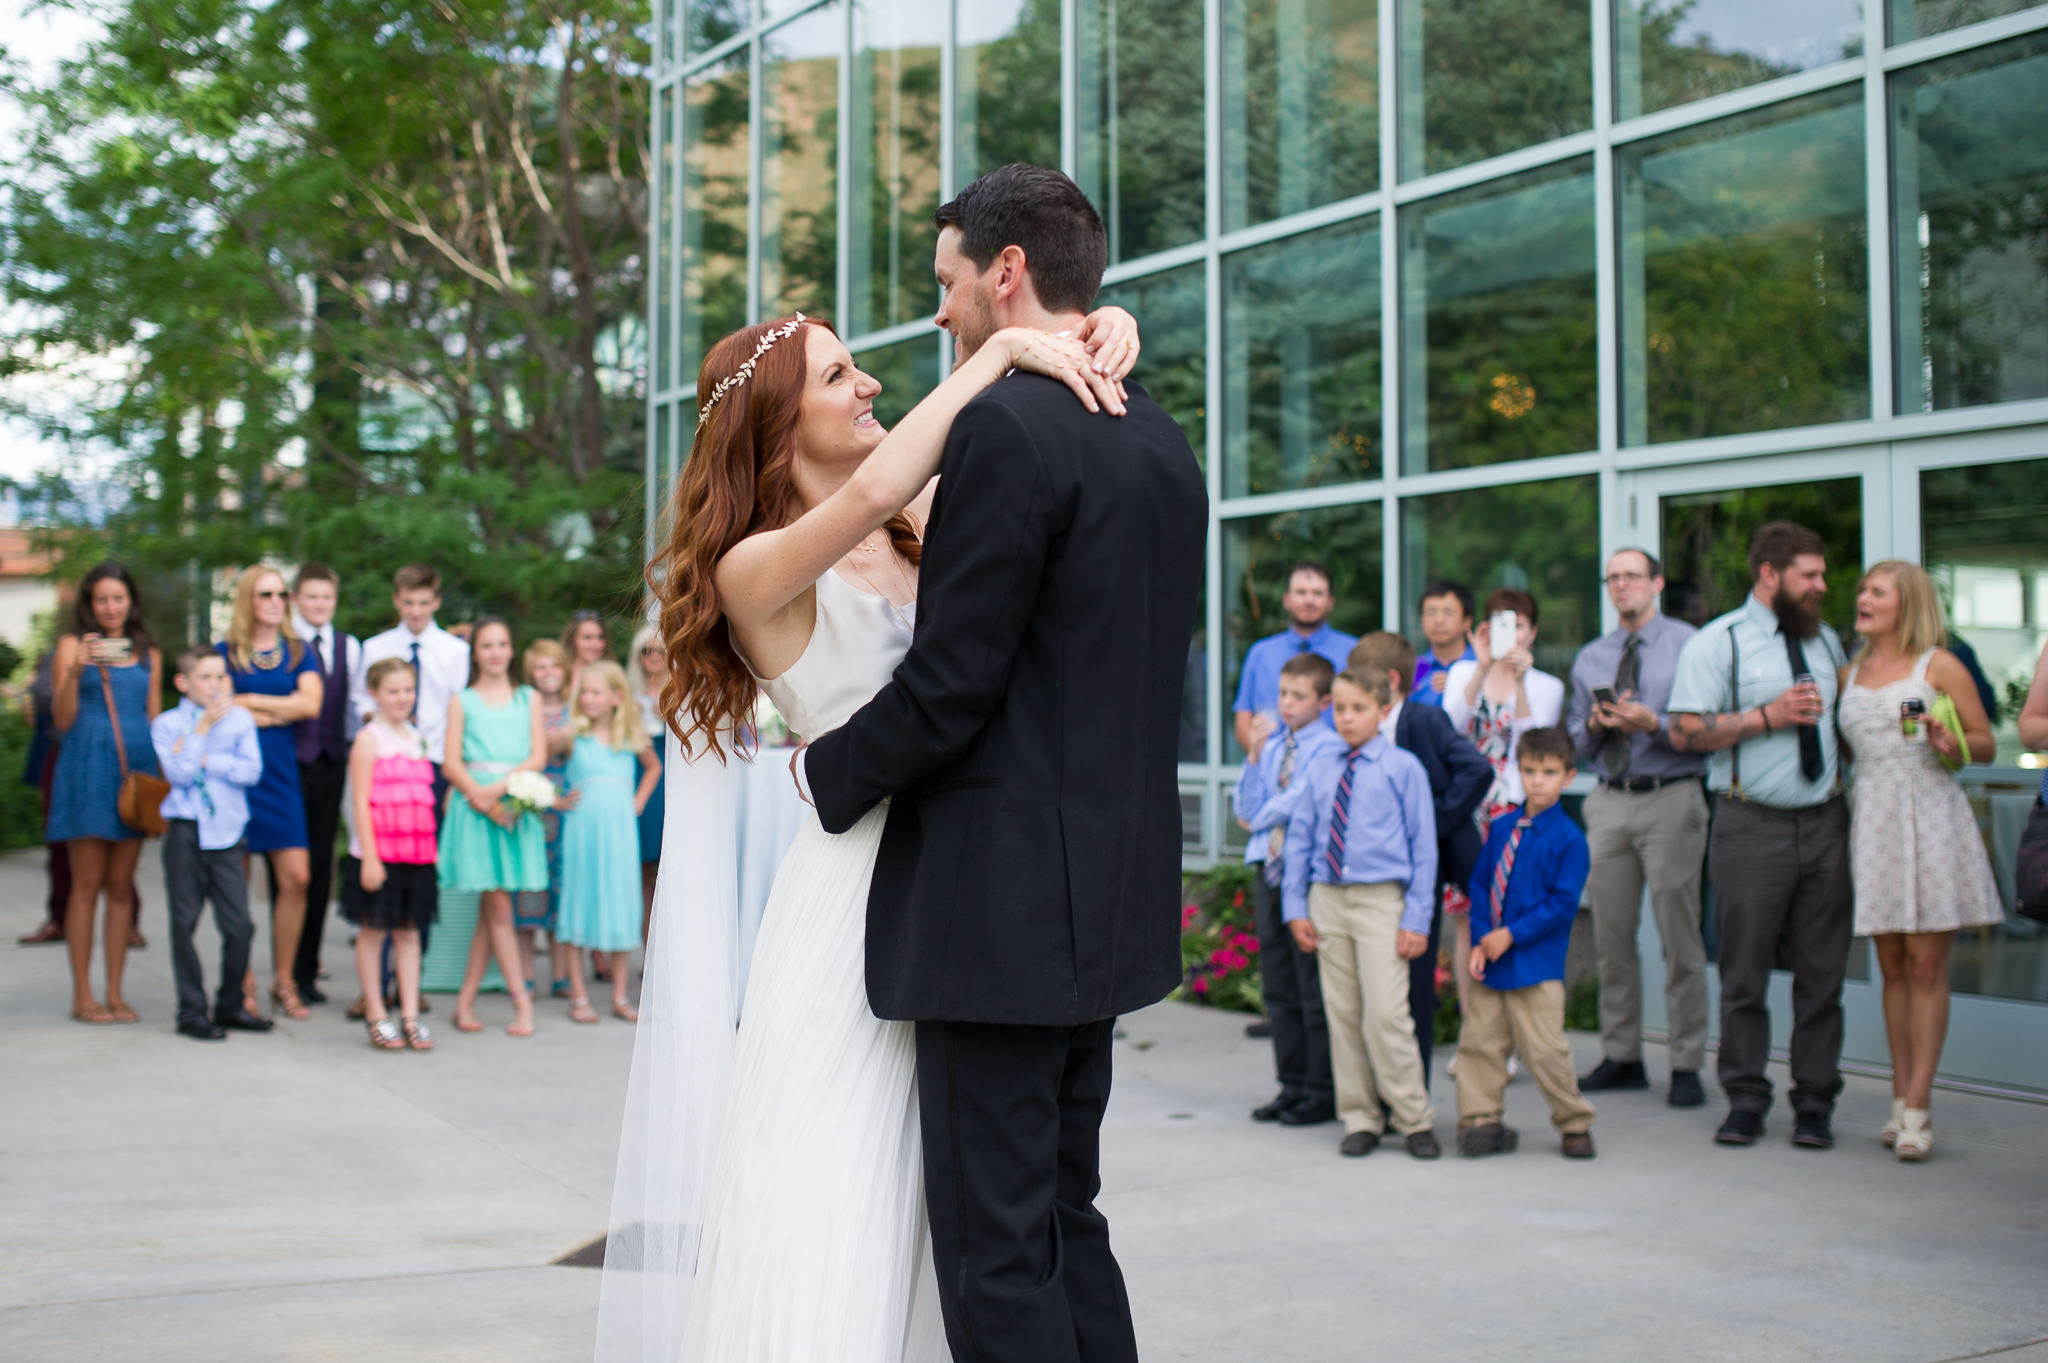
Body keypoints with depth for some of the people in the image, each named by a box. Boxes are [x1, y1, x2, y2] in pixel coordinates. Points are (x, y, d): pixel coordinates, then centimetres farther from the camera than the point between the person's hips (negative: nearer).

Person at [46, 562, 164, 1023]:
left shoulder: (149, 654, 13)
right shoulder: (72, 646, 3)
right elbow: (63, 720, -2)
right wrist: (76, 671, -17)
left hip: (136, 770, 3)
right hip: (86, 768, -3)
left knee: (121, 886, 5)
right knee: (87, 885, -3)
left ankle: (115, 993, 9)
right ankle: (82, 996, 2)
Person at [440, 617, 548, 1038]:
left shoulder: (528, 699, 14)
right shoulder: (462, 701, 9)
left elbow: (539, 756, 3)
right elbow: (451, 764, 0)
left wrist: (500, 786, -12)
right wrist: (480, 797, -15)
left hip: (517, 803, 2)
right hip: (475, 804, -2)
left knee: (490, 909, 2)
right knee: (498, 906, -6)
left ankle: (466, 998, 9)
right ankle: (521, 999, -5)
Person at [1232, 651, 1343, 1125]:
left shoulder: (1330, 747, -7)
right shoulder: (1273, 748, 15)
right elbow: (1245, 807, 9)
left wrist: (1261, 818, 1)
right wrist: (1253, 756, -2)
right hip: (1268, 871, 7)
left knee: (1314, 988, -2)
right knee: (1278, 987, 11)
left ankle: (1322, 1092, 6)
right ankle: (1292, 1084, 20)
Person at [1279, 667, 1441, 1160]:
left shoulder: (1403, 768, -1)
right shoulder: (1320, 770, 10)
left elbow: (1423, 846, -1)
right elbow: (1300, 838, 13)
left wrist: (1417, 918, -5)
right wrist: (1296, 907, 6)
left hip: (1381, 901, -4)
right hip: (1327, 900, 4)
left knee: (1385, 1015, -10)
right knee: (1342, 1015, 7)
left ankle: (1414, 1119, 5)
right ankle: (1360, 1119, 17)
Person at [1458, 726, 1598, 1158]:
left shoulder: (1568, 839, -9)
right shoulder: (1501, 828, 7)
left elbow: (1563, 904, -12)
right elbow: (1480, 884, 9)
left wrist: (1510, 935, -15)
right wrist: (1480, 942, -4)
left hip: (1537, 965, -5)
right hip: (1491, 960, 5)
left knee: (1545, 1050, -1)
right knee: (1479, 1039, 7)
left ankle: (1574, 1124, 18)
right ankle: (1480, 1120, 19)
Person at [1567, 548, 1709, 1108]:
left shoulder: (1688, 644, 2)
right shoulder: (1589, 658, 18)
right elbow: (1576, 741, 19)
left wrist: (1653, 724, -18)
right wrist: (1595, 725, -3)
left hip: (1671, 799, -5)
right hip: (1609, 802, 5)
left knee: (1679, 933, -4)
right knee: (1611, 934, 7)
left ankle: (1686, 1065, 2)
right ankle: (1621, 1056, 16)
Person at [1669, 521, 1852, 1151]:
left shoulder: (1826, 641, 16)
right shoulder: (1716, 643, -2)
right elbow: (1685, 732, -9)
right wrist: (1768, 716, -15)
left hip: (1824, 822, 5)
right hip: (1751, 827, -4)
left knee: (1822, 969, 5)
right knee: (1745, 971, 2)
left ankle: (1815, 1103, 13)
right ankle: (1746, 1100, 12)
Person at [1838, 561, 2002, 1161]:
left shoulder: (1940, 666, 2)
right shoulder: (1850, 674, 16)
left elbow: (1987, 745, 2)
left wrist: (1951, 743, -17)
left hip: (1930, 816, -4)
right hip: (1871, 819, 4)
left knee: (1927, 964, -6)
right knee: (1892, 966, 6)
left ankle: (1918, 1107, -5)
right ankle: (1901, 1100, 11)